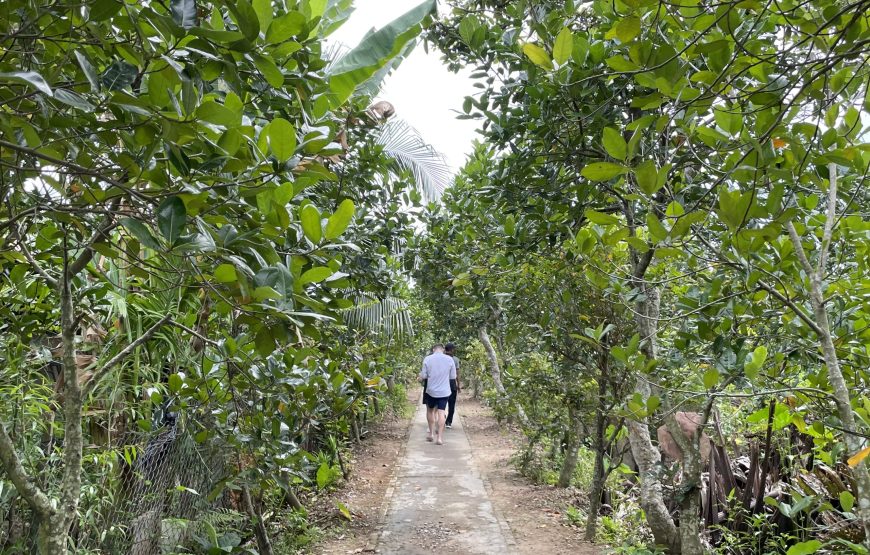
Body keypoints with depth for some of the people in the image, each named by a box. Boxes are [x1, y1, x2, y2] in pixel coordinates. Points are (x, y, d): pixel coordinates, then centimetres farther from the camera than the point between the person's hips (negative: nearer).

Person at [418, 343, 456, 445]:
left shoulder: (427, 359, -7)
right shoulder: (449, 359, -6)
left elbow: (423, 376, -4)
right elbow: (453, 376, 0)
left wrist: (420, 377, 17)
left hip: (431, 390, 0)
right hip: (444, 391, 0)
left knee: (430, 411, 19)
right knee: (441, 413, 1)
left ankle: (431, 433, 21)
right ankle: (439, 437, -2)